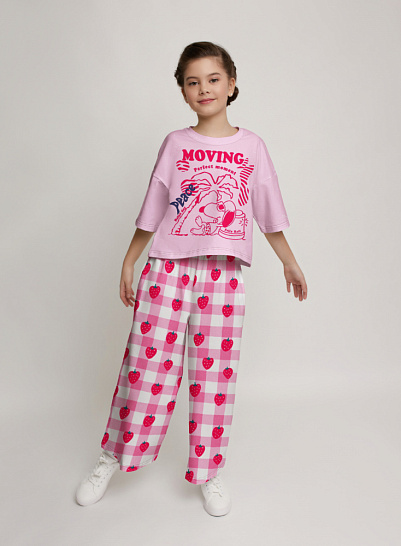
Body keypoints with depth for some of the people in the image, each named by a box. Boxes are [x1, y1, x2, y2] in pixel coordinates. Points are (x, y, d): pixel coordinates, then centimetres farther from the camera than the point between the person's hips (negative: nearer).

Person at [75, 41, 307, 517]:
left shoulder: (251, 145, 10)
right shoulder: (175, 143, 8)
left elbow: (269, 213, 15)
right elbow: (151, 212, 11)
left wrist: (290, 262, 18)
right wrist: (128, 262, 11)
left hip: (224, 273, 1)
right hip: (168, 266, 0)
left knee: (216, 371, 4)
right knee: (147, 361, 1)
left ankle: (208, 472, 21)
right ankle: (112, 458, 22)